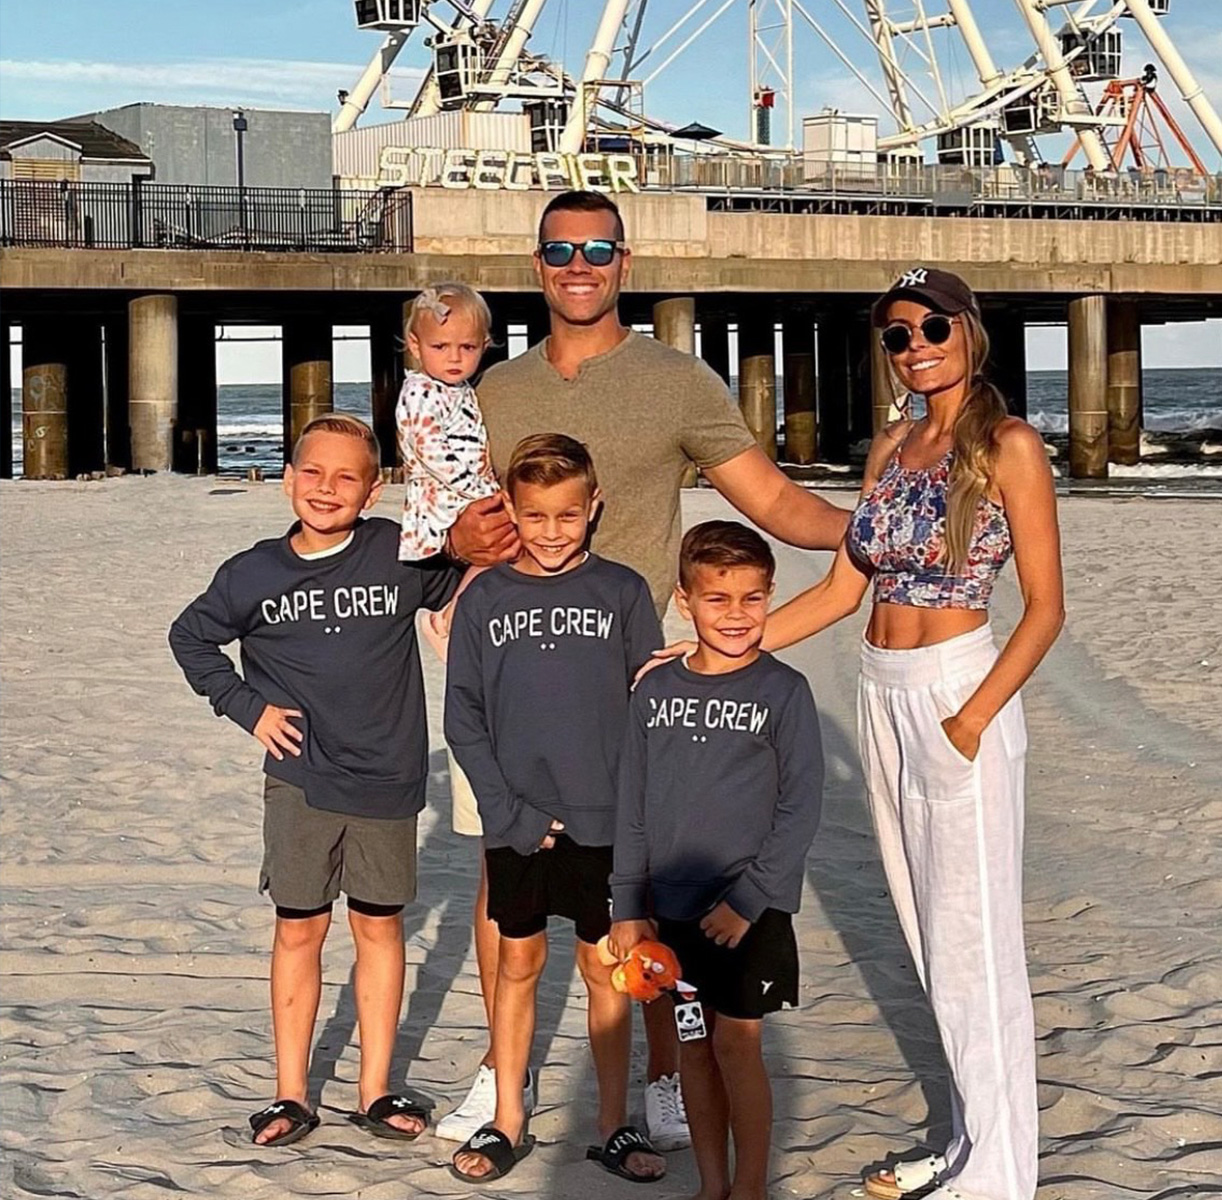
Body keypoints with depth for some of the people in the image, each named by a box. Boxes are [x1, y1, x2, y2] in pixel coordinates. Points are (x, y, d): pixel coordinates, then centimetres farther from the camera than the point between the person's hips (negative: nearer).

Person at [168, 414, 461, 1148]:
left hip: (387, 783, 0)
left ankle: (375, 1091, 20)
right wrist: (247, 707, 4)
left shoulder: (400, 553, -6)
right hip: (300, 781, 0)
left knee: (380, 927, 9)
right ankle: (292, 1095, 18)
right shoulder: (255, 575, -2)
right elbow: (190, 638, 13)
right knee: (299, 929, 7)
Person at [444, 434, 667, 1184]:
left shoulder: (623, 592, 0)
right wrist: (510, 809, -8)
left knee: (606, 969, 8)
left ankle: (615, 1125, 19)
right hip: (516, 823, 1)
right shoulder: (484, 599, 1)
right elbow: (462, 716, 0)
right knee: (518, 964, 11)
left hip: (603, 820, -1)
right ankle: (508, 1122, 21)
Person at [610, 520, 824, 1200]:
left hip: (749, 912, -4)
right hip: (672, 907, 4)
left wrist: (746, 900, -13)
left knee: (737, 1046, 1)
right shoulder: (657, 691, 3)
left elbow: (801, 808, -9)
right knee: (693, 1047, 12)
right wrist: (628, 905, 6)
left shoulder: (783, 692, -8)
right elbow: (632, 805, 8)